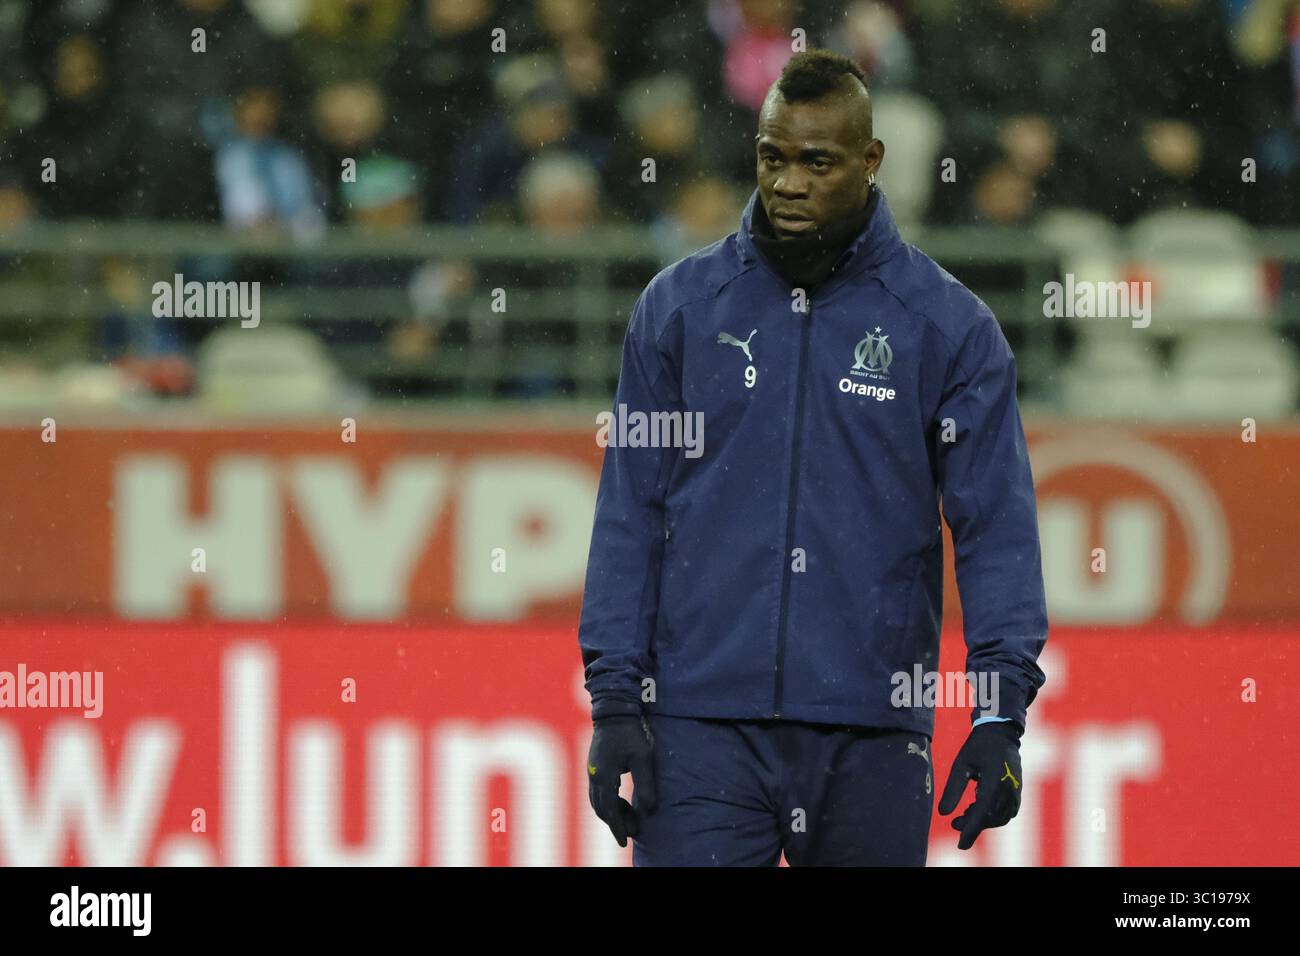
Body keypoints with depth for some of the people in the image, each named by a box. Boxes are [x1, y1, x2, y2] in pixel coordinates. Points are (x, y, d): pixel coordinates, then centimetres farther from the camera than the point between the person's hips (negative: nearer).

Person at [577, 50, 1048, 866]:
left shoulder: (948, 324, 3)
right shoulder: (680, 307, 6)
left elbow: (996, 524, 1)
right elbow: (631, 514, 7)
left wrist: (1001, 712, -11)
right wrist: (615, 700, -1)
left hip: (873, 733, 0)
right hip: (702, 729, 0)